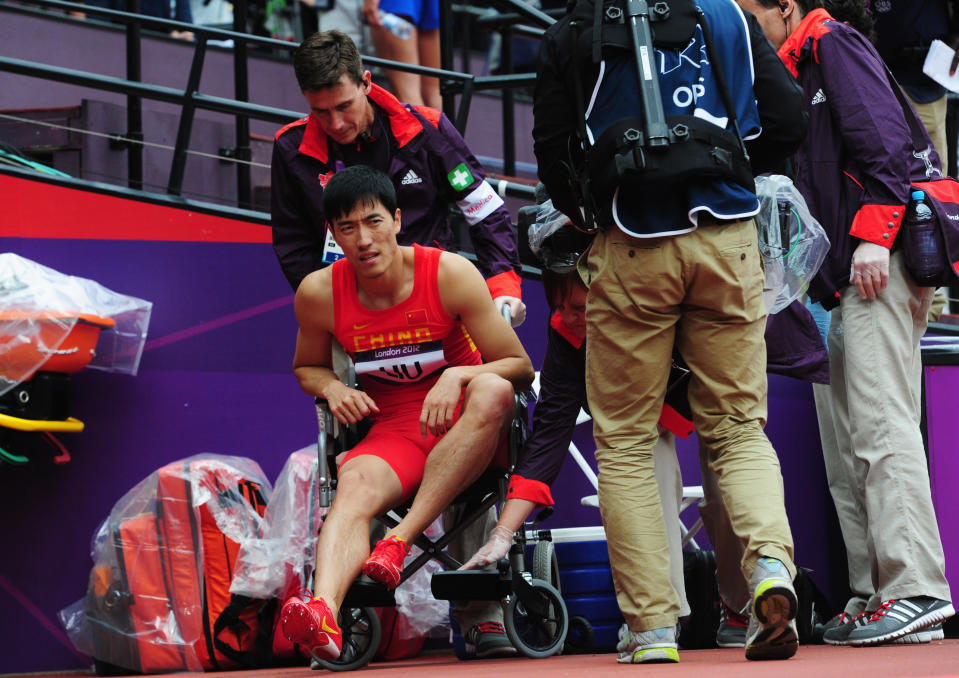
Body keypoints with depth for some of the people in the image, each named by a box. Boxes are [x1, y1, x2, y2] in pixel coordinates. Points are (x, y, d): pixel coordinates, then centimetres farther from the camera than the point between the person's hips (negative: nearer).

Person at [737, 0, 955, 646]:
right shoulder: (798, 76, 28)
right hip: (844, 275, 10)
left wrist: (873, 235, -20)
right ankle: (872, 592, 3)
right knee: (844, 441, 5)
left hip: (880, 259, -10)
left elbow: (883, 138, -13)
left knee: (880, 422, -17)